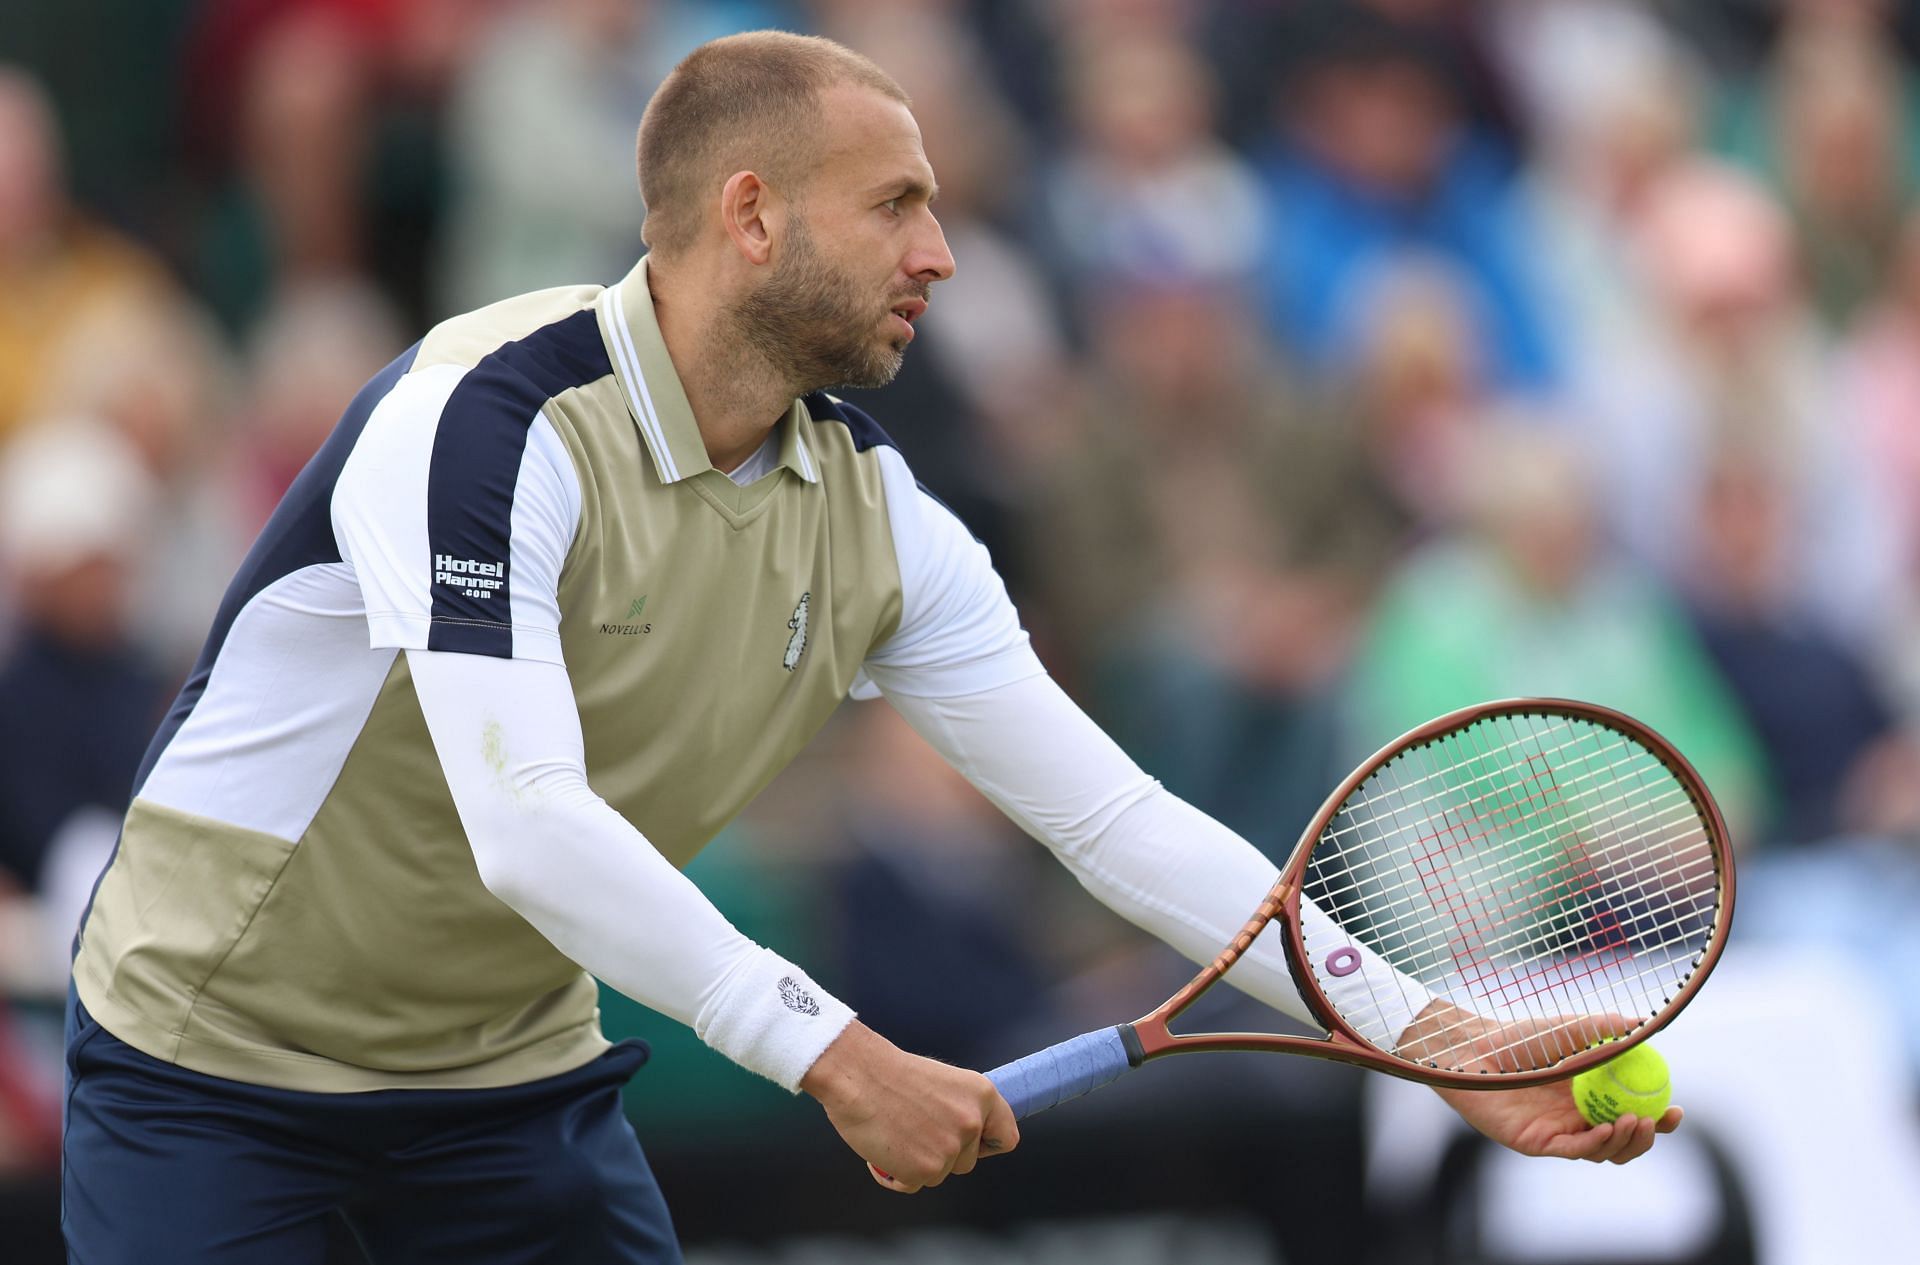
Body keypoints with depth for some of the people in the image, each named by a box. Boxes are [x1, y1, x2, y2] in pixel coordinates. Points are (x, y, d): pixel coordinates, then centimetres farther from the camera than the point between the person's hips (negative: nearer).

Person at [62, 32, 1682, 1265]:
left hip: (509, 1070, 7)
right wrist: (833, 1057, -37)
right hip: (215, 1058, -6)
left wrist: (1436, 1039, -11)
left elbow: (1111, 814, -3)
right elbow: (526, 830, -35)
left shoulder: (877, 521, -4)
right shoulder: (492, 421, -26)